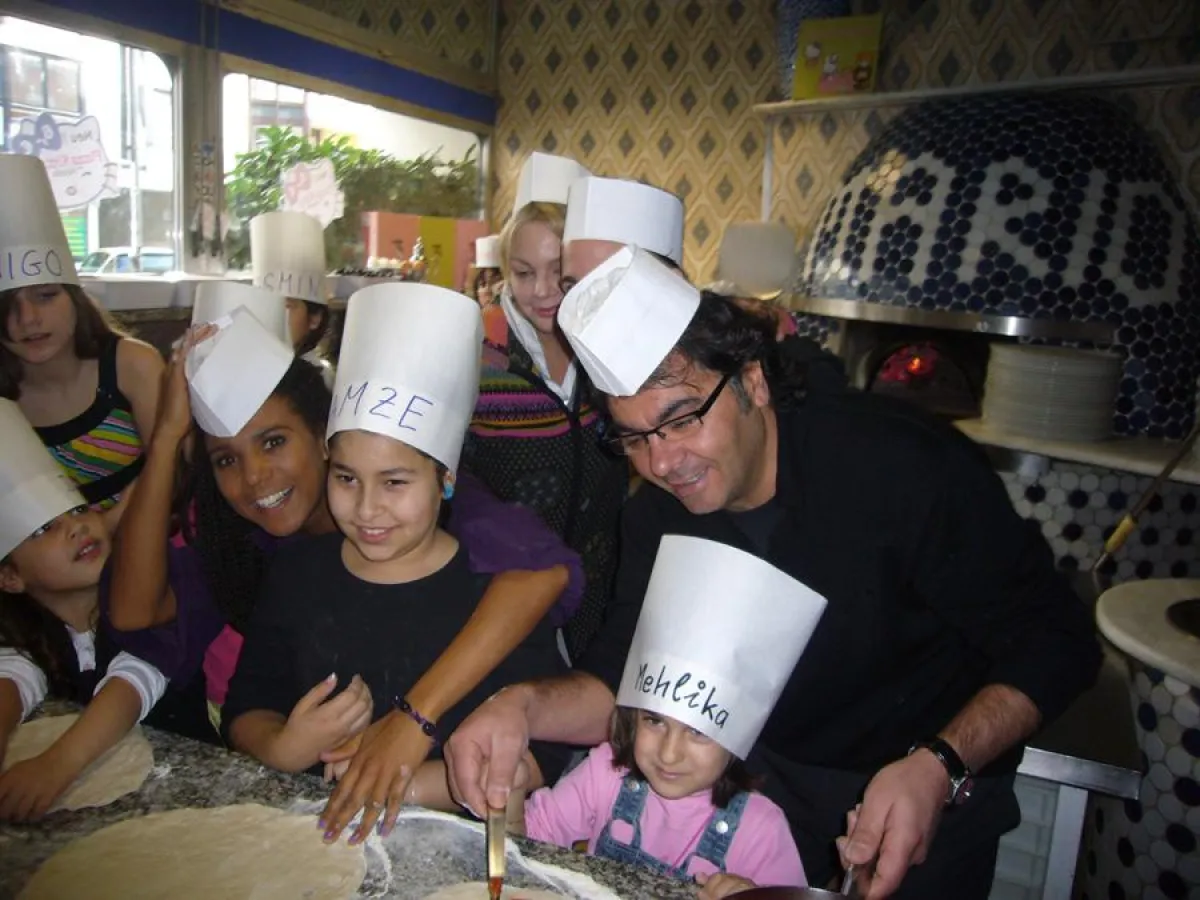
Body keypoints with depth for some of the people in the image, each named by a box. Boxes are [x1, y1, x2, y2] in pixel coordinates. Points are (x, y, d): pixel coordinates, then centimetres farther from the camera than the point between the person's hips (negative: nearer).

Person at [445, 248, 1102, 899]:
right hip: (772, 771, 4)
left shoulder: (905, 464, -28)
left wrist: (937, 768, -37)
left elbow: (1053, 644, -22)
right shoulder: (658, 516, -12)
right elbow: (622, 680, -12)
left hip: (939, 790, -3)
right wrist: (524, 706, -33)